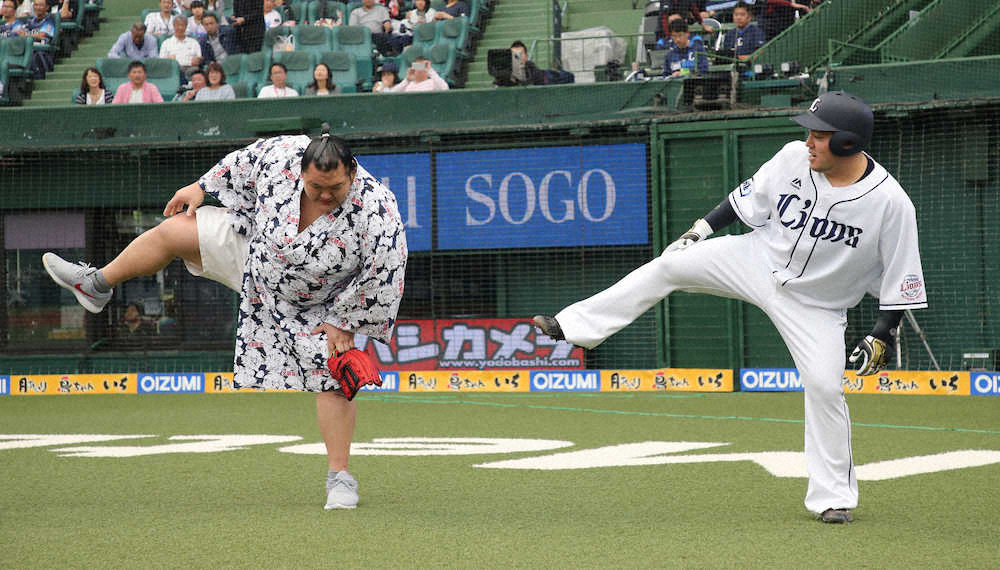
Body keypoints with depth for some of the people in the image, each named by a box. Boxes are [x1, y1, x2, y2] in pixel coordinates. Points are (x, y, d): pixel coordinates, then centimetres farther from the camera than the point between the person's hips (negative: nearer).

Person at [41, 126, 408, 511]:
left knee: (333, 383, -9)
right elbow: (249, 159, -6)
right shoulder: (282, 156, -30)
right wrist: (202, 187, 4)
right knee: (174, 229, 7)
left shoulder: (377, 214, -41)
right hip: (259, 253, 4)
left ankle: (339, 477, 8)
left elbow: (382, 278, -29)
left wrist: (342, 322, -20)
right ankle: (97, 285, 32)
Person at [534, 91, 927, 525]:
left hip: (816, 306, -3)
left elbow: (901, 278, -16)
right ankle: (573, 326, -2)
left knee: (825, 387, -13)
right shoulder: (794, 159, -15)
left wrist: (882, 337, -17)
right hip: (759, 259, 3)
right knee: (669, 266, -8)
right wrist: (702, 229, 6)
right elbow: (748, 199, 4)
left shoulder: (891, 203, -25)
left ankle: (833, 496, 3)